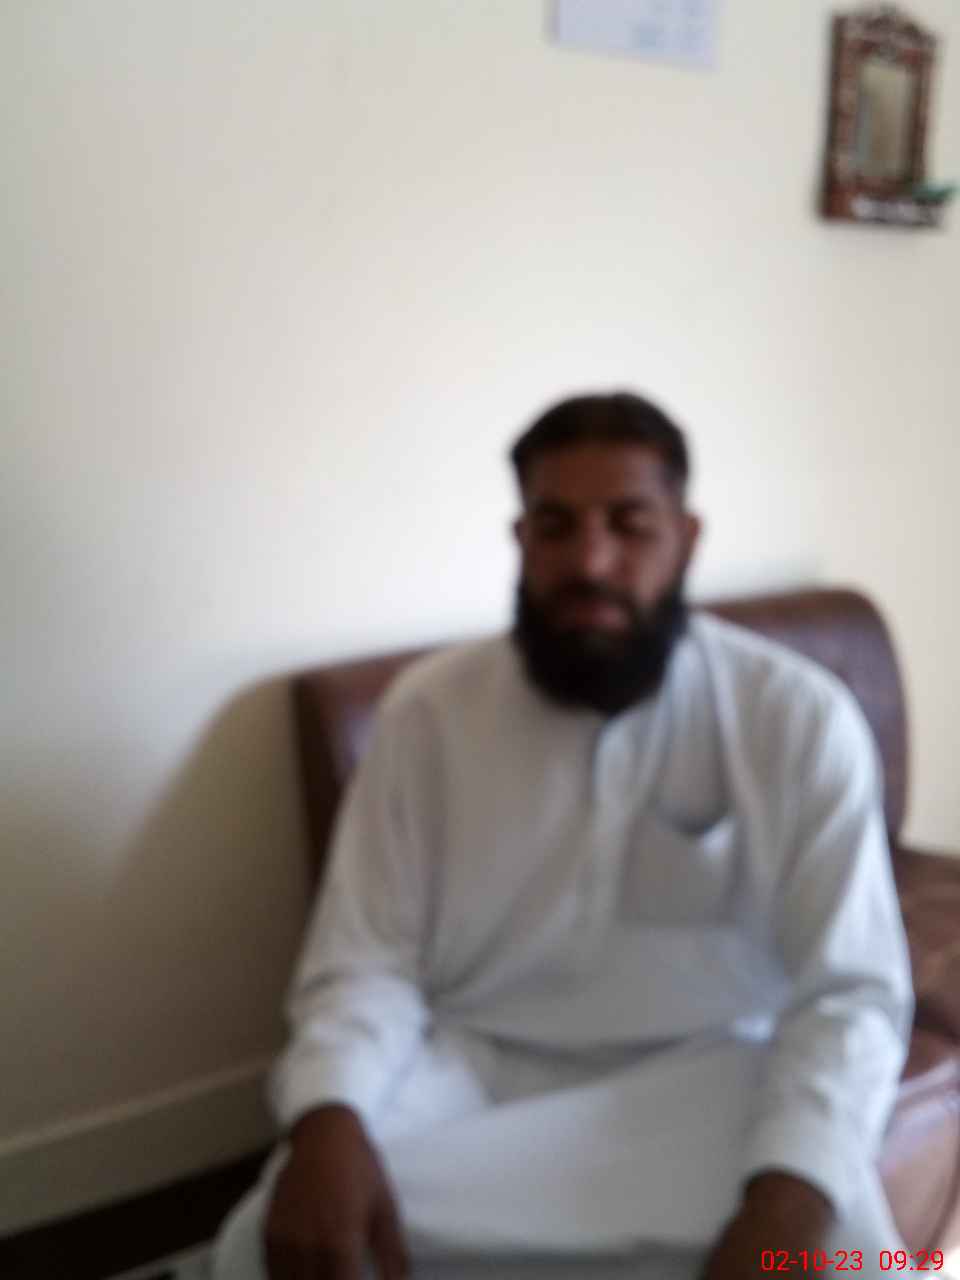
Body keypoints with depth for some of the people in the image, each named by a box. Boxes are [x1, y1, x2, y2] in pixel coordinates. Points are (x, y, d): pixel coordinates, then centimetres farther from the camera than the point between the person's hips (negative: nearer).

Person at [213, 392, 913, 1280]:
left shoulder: (802, 718, -9)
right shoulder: (428, 709, -4)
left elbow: (851, 992, -11)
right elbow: (367, 959, -6)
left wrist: (790, 1195, -31)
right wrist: (327, 1117, -28)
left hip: (701, 1072, 0)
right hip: (470, 1069, 1)